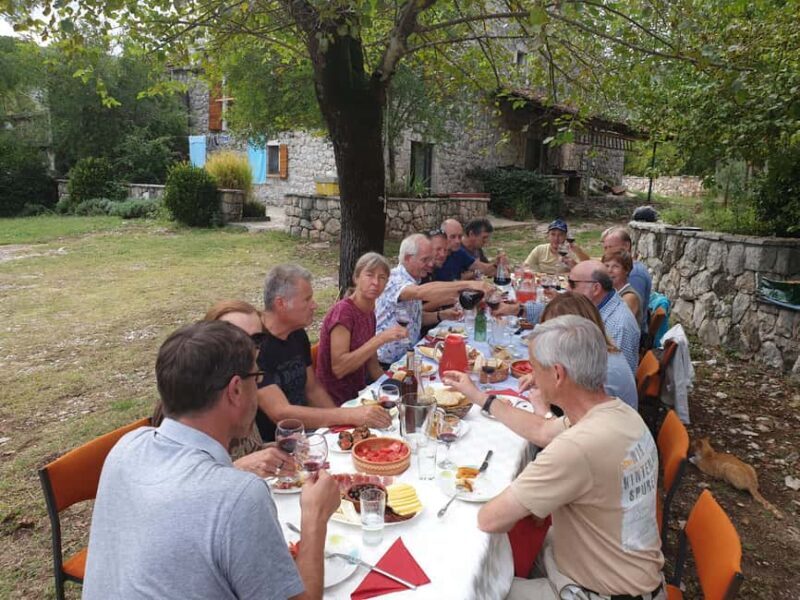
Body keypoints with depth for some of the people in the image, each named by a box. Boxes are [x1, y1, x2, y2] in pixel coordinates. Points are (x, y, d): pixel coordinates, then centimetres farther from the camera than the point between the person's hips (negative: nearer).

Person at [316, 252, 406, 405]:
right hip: (334, 403, -7)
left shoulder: (369, 312, 7)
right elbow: (338, 368, -24)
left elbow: (372, 366, 11)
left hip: (357, 396, 7)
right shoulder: (343, 311, -15)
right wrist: (381, 338, -25)